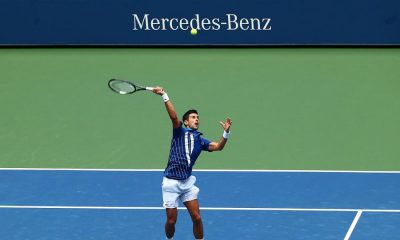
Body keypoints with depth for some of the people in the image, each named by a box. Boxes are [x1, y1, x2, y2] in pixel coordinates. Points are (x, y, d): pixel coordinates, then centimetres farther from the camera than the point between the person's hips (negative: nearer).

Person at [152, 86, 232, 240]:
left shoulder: (200, 140, 11)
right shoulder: (180, 132, -1)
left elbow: (218, 146, -2)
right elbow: (173, 116, -16)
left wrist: (226, 132, -19)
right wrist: (164, 96, -31)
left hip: (187, 182, 4)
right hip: (171, 182, -4)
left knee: (197, 218, -1)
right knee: (171, 220, 2)